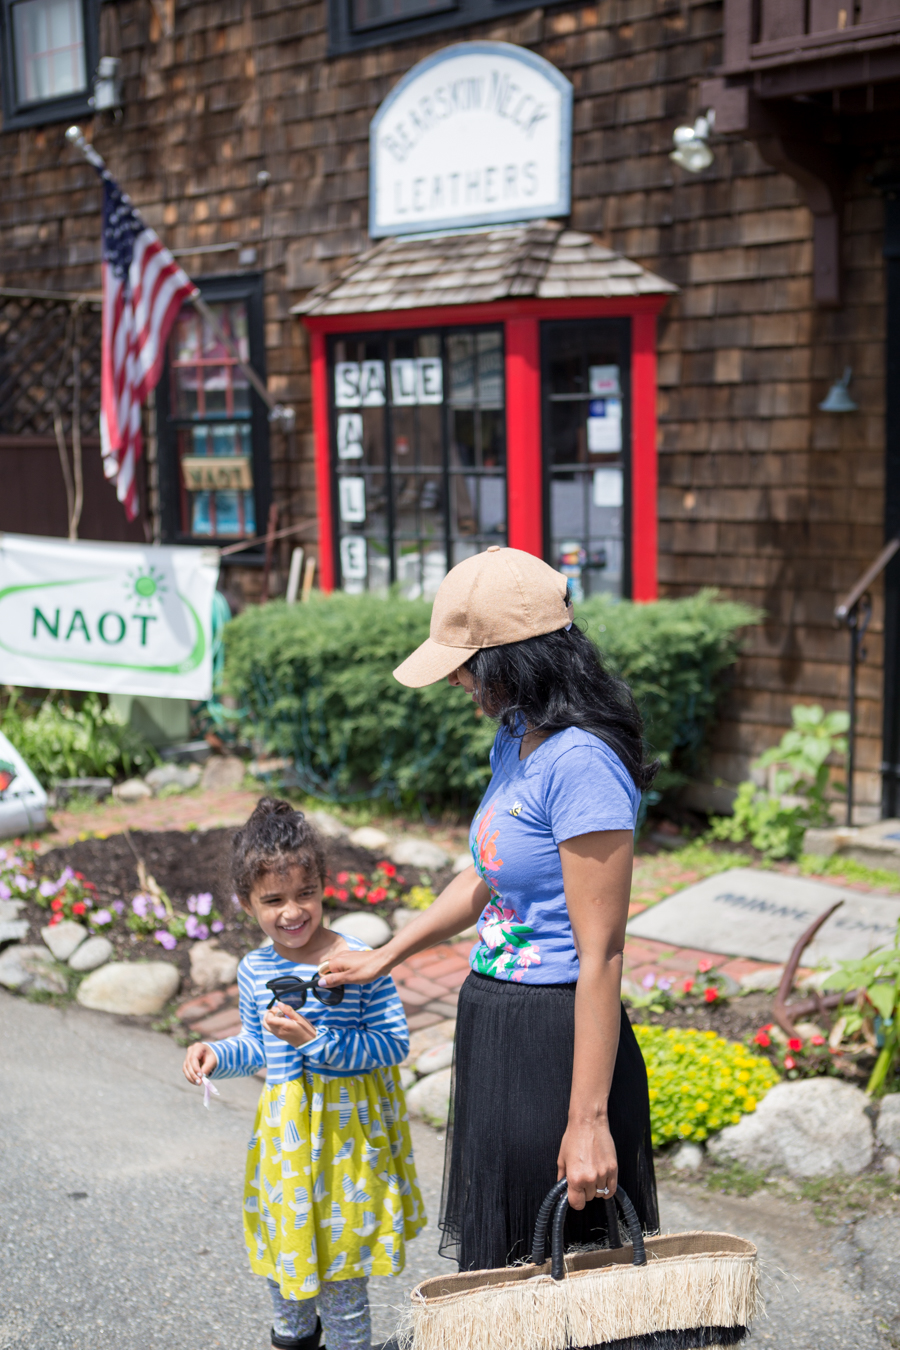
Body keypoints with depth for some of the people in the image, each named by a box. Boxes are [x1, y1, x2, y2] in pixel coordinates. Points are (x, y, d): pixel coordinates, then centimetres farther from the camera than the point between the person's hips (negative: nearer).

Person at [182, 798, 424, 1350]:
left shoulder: (357, 964, -18)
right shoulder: (255, 970, 0)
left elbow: (394, 1044, -17)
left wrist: (316, 1040, -25)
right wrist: (218, 1054, -5)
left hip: (344, 1127, -5)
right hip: (282, 1129, 5)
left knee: (339, 1264, 8)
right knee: (283, 1251, 22)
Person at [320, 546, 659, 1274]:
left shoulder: (581, 763, -23)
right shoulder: (516, 740, 7)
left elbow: (601, 956, -23)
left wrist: (587, 1120, -22)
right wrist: (385, 957, 28)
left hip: (557, 1044, -9)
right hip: (500, 1028, 10)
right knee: (501, 1255, 21)